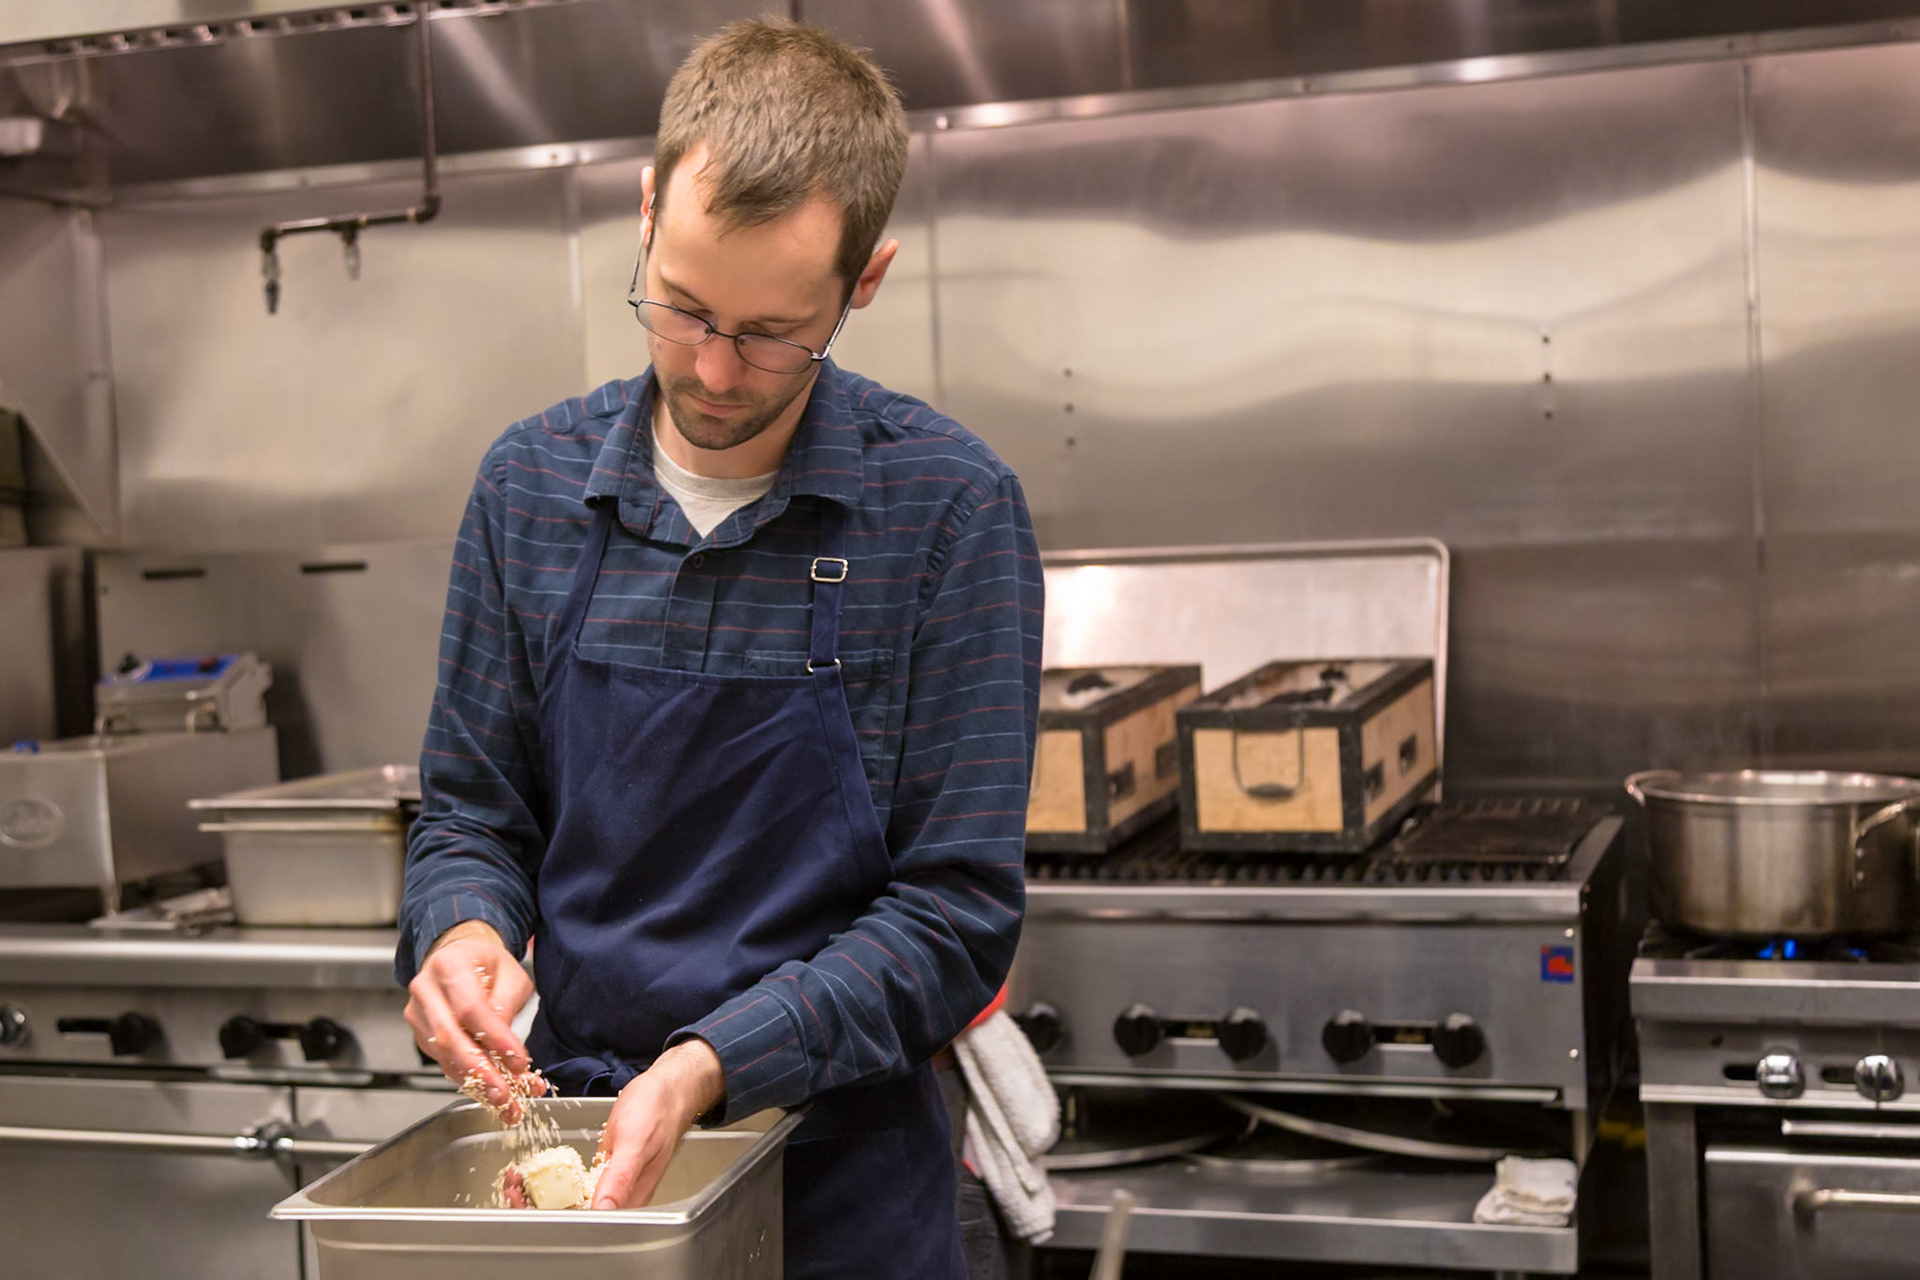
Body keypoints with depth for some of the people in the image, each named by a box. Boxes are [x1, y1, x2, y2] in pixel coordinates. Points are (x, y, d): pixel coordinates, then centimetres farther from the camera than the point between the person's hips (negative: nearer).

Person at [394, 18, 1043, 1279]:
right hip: (577, 1134, 3)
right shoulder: (533, 482, -3)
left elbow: (955, 912, -14)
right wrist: (463, 930, -16)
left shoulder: (950, 507, -15)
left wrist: (712, 1065, -24)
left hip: (842, 1177, -3)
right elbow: (470, 808, 5)